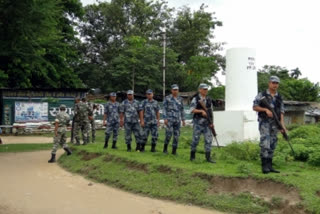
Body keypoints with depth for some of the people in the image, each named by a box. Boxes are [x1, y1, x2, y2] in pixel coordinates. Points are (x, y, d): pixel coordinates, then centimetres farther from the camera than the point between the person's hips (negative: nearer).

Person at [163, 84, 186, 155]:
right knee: (169, 134, -13)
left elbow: (182, 110, 15)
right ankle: (165, 148, 7)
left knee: (176, 135, 2)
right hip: (169, 119, -4)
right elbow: (164, 109, -3)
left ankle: (174, 150, 9)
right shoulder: (167, 98, 0)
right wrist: (165, 118, -12)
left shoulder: (180, 99, 11)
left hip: (177, 120, 4)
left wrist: (183, 120, 10)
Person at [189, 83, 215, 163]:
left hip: (207, 123, 4)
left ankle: (208, 157, 2)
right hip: (198, 123, -4)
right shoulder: (195, 99, -3)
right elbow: (191, 110, -14)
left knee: (208, 140, -2)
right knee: (195, 139, 1)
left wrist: (211, 122, 2)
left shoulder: (209, 100, 11)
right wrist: (201, 111, -25)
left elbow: (211, 112, 12)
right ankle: (192, 156, 16)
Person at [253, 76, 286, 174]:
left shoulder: (279, 97, 12)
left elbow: (281, 112, 8)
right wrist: (266, 109, -17)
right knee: (265, 144, -13)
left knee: (272, 146, 6)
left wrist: (283, 125, -3)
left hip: (275, 124, 5)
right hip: (264, 122, -5)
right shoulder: (262, 95, 0)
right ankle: (264, 167, -12)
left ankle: (269, 166, 12)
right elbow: (255, 107, -3)